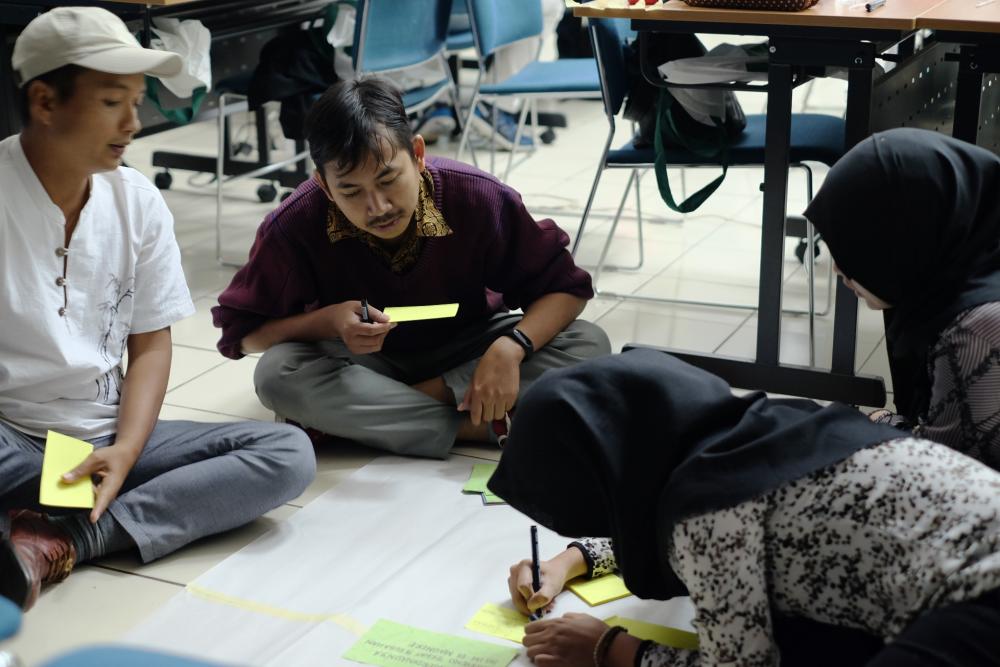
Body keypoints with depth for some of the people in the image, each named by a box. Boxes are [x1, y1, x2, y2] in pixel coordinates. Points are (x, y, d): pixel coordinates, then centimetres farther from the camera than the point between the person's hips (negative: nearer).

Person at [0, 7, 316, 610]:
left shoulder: (138, 201, 4)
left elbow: (150, 345, 7)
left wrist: (124, 452, -11)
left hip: (106, 440, 6)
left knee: (289, 451, -15)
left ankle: (60, 541, -22)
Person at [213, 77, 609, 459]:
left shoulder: (478, 198, -24)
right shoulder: (295, 226, -23)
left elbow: (565, 287, -15)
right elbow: (239, 333, -13)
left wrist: (512, 347, -35)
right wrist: (329, 320, -32)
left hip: (464, 352, 1)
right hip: (365, 359, -1)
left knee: (588, 346, -24)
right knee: (277, 375, -32)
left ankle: (367, 415, -24)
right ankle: (482, 427, -28)